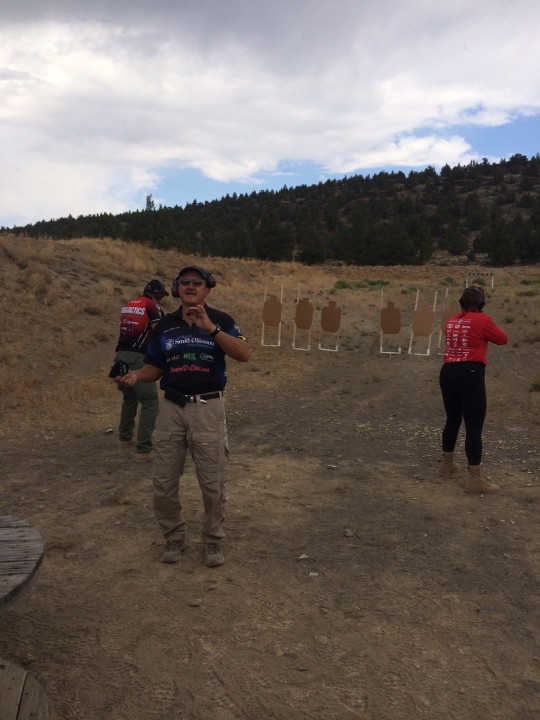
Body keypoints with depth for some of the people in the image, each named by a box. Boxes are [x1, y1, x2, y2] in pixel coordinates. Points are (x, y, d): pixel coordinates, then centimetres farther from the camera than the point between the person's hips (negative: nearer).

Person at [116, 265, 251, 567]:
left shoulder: (221, 320, -3)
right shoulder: (165, 325, 7)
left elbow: (245, 354, -20)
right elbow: (155, 368, 12)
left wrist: (210, 328, -29)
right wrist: (136, 376, -11)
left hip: (208, 409, -3)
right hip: (172, 408, 3)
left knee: (213, 483, 6)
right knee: (164, 483, 9)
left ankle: (214, 541, 26)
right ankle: (175, 537, 30)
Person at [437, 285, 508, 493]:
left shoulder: (452, 321, 9)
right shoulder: (482, 320, -8)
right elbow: (503, 339, 4)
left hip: (448, 372, 7)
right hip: (470, 374, -7)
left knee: (452, 420, 21)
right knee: (474, 426, -3)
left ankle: (446, 464, 34)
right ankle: (474, 478, -1)